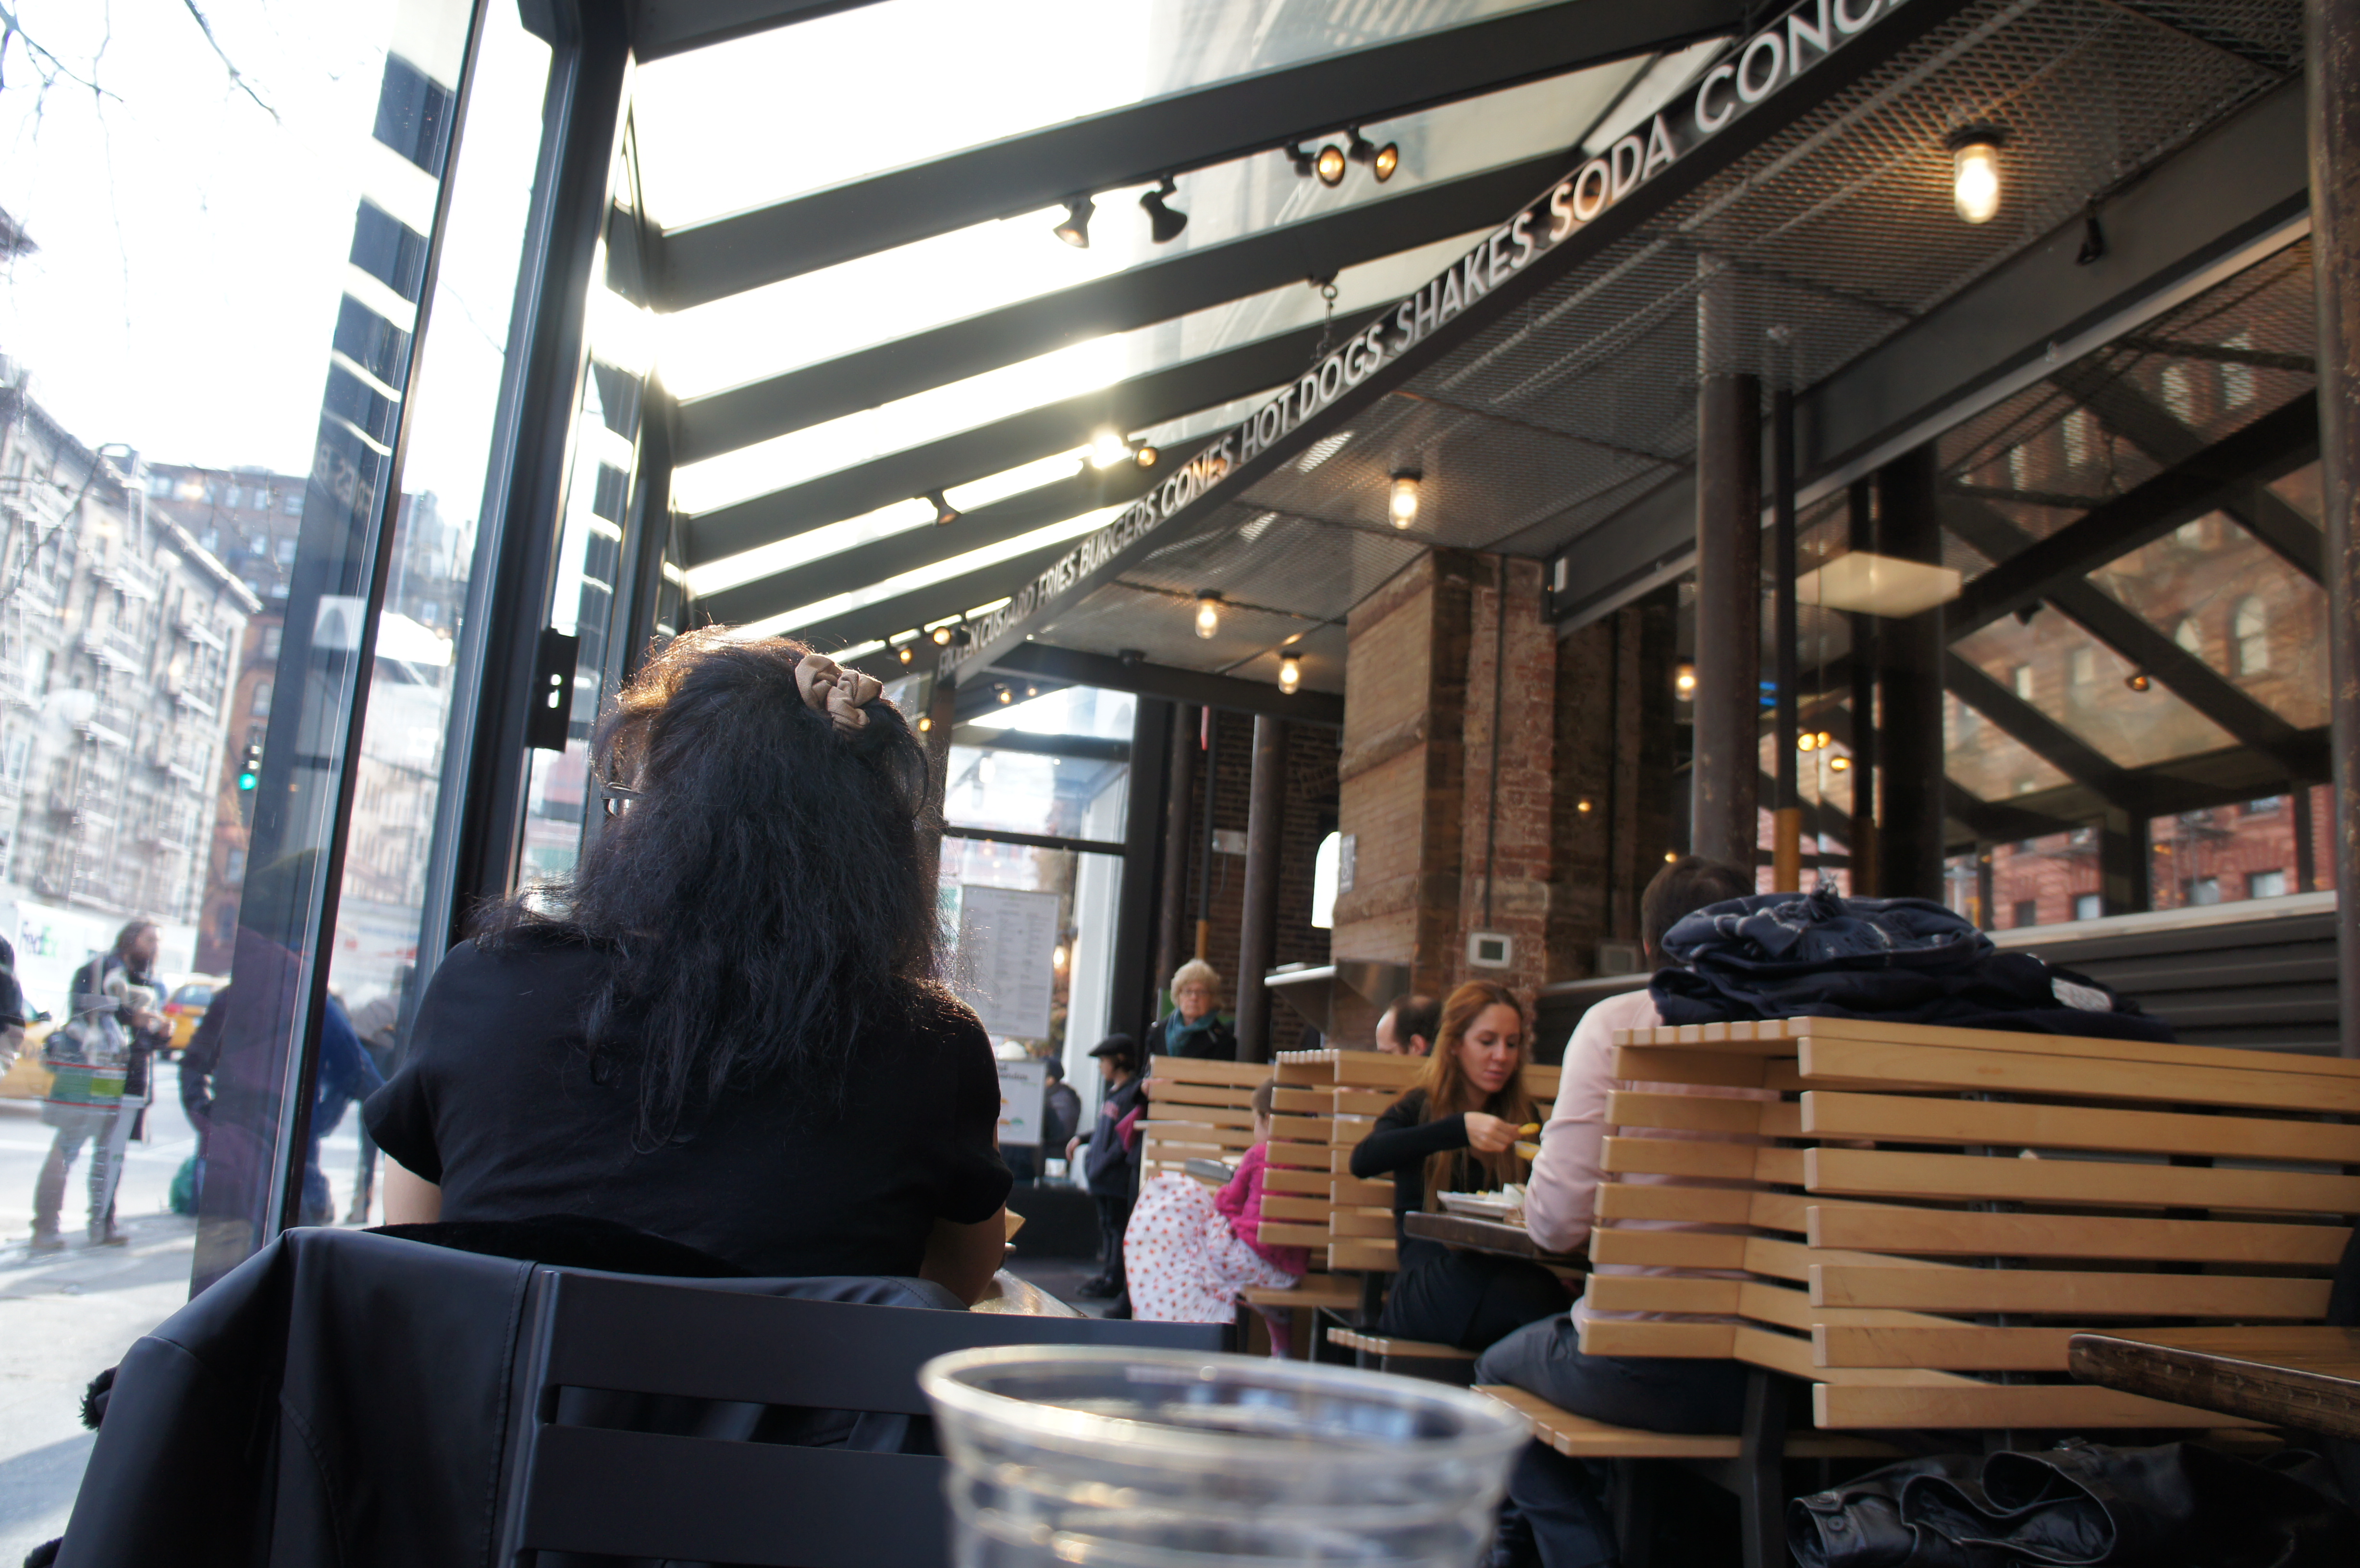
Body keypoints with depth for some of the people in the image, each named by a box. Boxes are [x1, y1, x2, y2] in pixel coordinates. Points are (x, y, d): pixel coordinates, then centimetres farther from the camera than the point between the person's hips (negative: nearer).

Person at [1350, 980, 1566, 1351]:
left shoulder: (1522, 1116, 21)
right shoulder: (1421, 1108, 9)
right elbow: (1362, 1161, -13)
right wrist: (1460, 1128, -22)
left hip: (1498, 1269, 4)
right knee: (1534, 1293, -36)